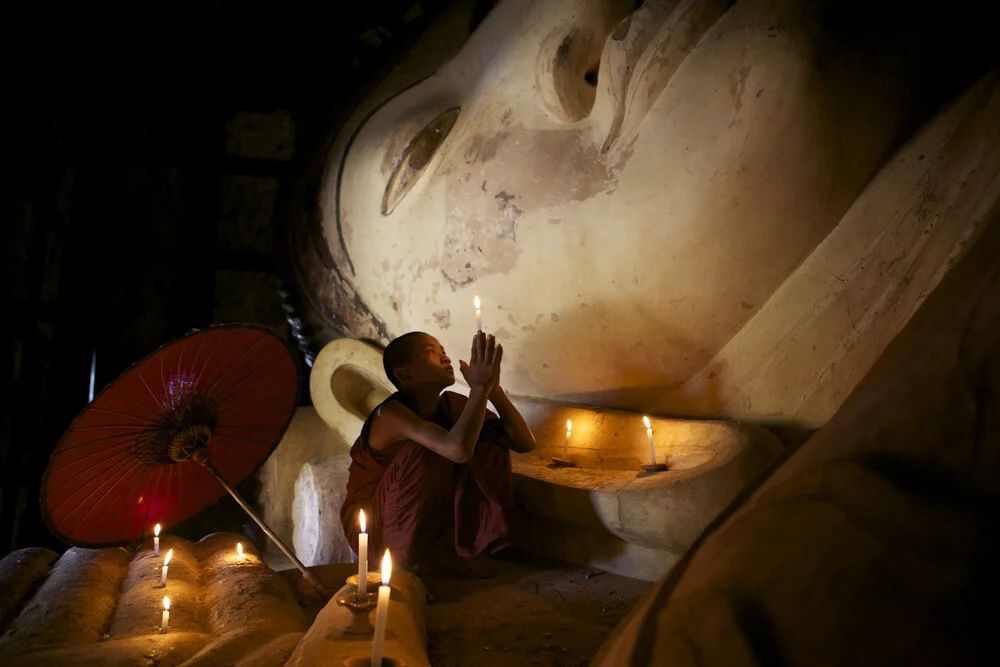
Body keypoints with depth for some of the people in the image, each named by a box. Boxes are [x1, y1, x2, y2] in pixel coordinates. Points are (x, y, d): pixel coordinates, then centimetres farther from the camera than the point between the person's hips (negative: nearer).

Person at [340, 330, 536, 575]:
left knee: (492, 446, -11)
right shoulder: (391, 414, -26)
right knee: (428, 453, -32)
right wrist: (480, 387, -37)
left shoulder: (450, 405, -6)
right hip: (375, 530, -6)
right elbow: (458, 450, -45)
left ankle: (448, 546, -11)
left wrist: (492, 388, -22)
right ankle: (408, 556, -17)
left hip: (429, 522, 7)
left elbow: (524, 443, -10)